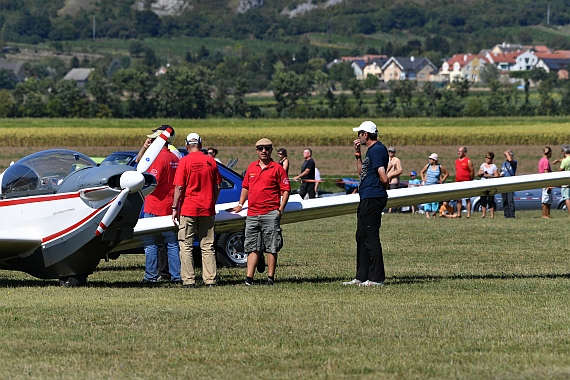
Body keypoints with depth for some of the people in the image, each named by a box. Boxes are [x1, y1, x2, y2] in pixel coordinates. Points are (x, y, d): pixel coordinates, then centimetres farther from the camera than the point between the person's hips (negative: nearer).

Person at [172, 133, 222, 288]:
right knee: (208, 247, 8)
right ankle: (210, 279, 5)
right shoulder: (211, 161, 4)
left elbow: (179, 188, -10)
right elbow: (217, 186, 8)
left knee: (186, 246, 2)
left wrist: (175, 208, -4)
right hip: (207, 210, 4)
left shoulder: (185, 161, -8)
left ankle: (189, 280, -3)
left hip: (188, 209, -4)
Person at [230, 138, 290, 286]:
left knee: (271, 247, -2)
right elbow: (245, 187, 24)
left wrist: (281, 208, -8)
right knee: (252, 247, 3)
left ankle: (270, 278, 2)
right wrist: (240, 204, 15)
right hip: (252, 213, 5)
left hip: (270, 214, -5)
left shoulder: (277, 168, 0)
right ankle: (249, 278, 2)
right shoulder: (251, 167, 15)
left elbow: (286, 189, -1)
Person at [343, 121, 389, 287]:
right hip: (367, 199, 11)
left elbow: (384, 178, -22)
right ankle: (362, 277, 20)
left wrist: (381, 188, -2)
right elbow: (361, 172, 26)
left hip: (373, 198, -11)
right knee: (362, 237, 15)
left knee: (371, 236, -9)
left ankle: (377, 278, -8)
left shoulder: (376, 150, -15)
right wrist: (358, 154, 17)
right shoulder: (371, 150, 17)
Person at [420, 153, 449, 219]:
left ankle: (434, 214, 10)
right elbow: (422, 172, 23)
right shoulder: (428, 166, 6)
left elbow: (447, 174, 10)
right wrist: (423, 178, 8)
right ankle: (427, 214, -12)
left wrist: (442, 180, 1)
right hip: (427, 186, 1)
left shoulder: (440, 167, -2)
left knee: (435, 200, -2)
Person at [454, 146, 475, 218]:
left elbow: (472, 172, -4)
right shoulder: (457, 161, 16)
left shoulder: (468, 161, -4)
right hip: (458, 182, 7)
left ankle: (468, 214, -5)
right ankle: (458, 214, 12)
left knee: (467, 199, -4)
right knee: (458, 199, 7)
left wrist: (469, 180, -3)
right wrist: (456, 180, 13)